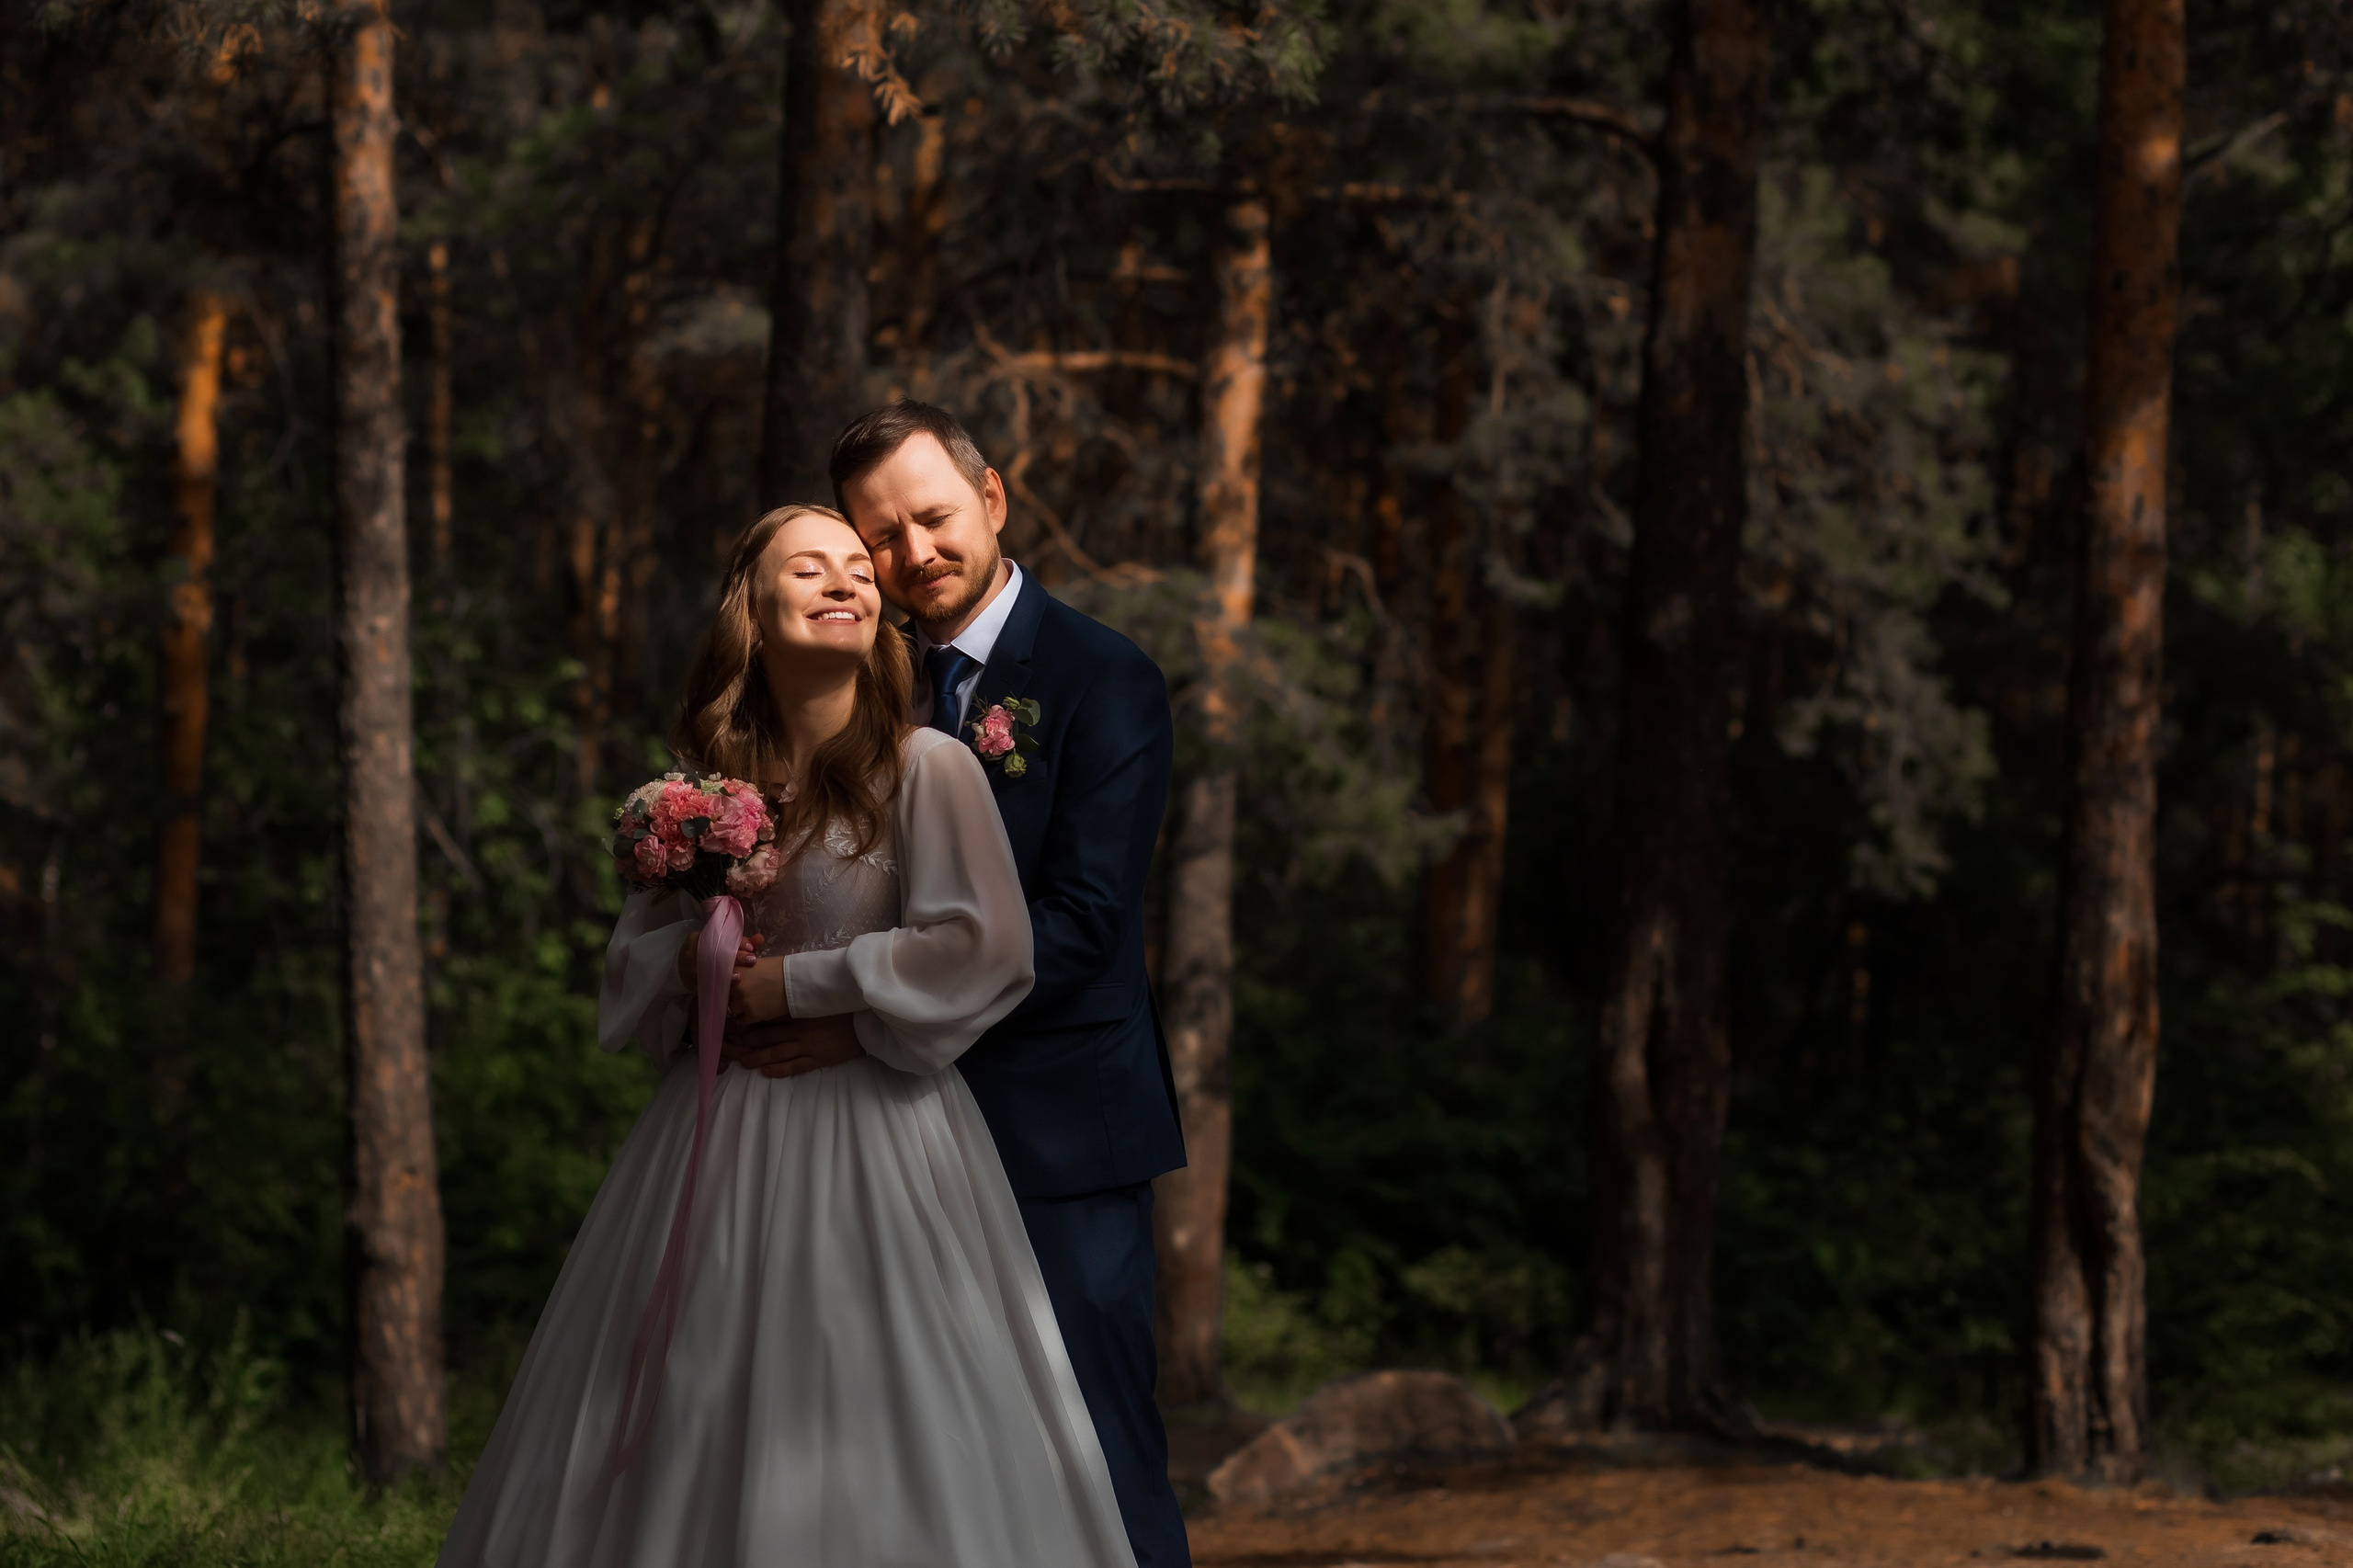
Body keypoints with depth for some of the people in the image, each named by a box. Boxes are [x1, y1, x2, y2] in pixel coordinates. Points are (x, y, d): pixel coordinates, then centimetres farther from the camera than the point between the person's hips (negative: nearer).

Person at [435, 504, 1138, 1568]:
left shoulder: (925, 768, -5)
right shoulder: (702, 784, 9)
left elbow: (982, 947, -13)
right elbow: (630, 956, 16)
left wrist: (798, 984, -11)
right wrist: (684, 962, -7)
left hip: (873, 1130, -4)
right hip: (718, 1143, 5)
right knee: (690, 1431, 5)